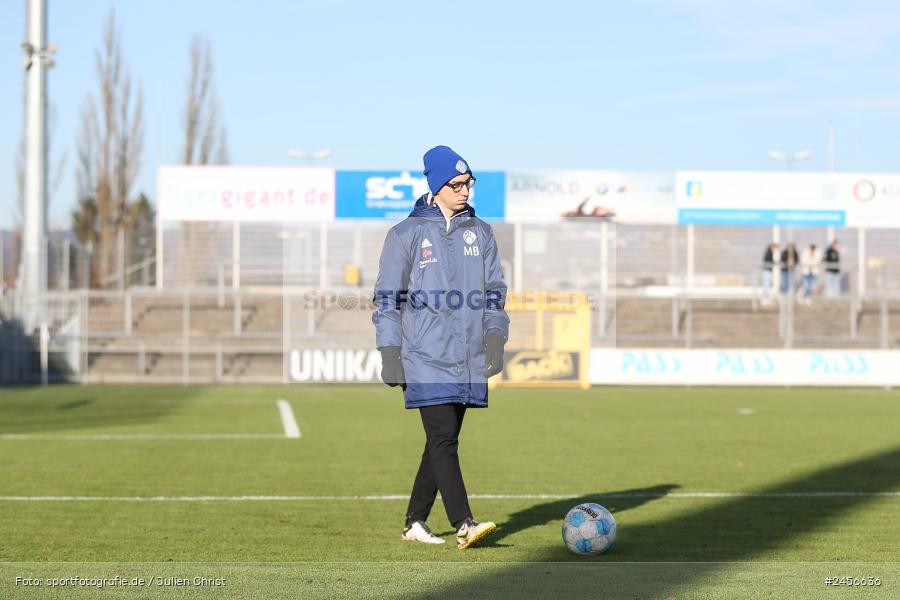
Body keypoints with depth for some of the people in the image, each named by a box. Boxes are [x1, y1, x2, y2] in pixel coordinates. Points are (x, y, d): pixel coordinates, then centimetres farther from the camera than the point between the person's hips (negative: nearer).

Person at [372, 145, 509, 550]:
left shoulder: (480, 233, 13)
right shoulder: (407, 234, 0)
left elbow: (494, 290, 16)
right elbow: (387, 297, 1)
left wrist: (495, 336, 1)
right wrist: (390, 354, -5)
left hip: (468, 361, 5)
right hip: (425, 359, -5)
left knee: (443, 444, 7)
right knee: (443, 440, -13)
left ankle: (415, 522, 17)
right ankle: (463, 525, -19)